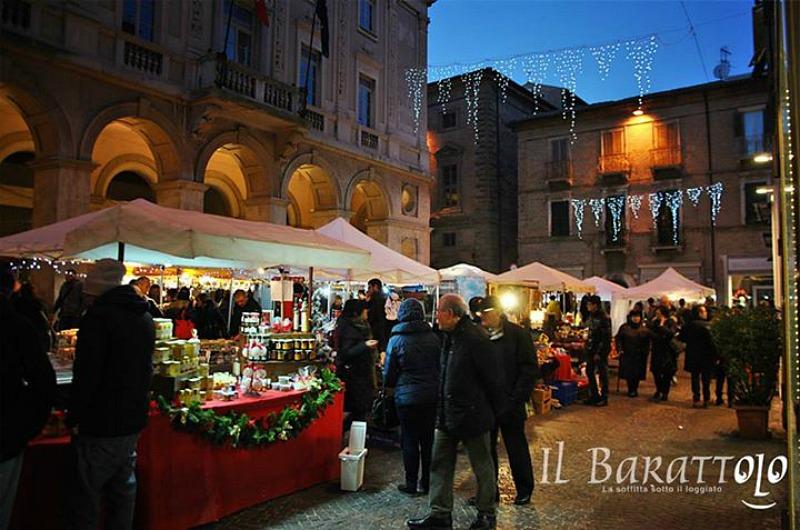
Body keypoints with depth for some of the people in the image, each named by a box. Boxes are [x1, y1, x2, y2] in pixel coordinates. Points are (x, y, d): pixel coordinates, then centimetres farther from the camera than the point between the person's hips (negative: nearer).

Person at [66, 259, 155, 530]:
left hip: (100, 425, -8)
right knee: (123, 488, 18)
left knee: (85, 496, 4)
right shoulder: (145, 317, 10)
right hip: (134, 421, 8)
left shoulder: (97, 317, -16)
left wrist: (74, 418, -10)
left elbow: (86, 375, -20)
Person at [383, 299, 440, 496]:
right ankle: (427, 481, 22)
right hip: (431, 396, 3)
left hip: (407, 397, -3)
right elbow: (441, 365, 6)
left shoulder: (396, 339, -10)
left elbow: (389, 372, -2)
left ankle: (411, 483, 14)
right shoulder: (433, 337, -3)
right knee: (428, 439, 13)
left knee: (410, 440, 7)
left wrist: (388, 384, 18)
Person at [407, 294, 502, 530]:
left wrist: (495, 411, -9)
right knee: (440, 464, 12)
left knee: (482, 466, 10)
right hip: (448, 414, 9)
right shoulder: (452, 337, 9)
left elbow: (491, 378, -17)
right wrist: (442, 409, 17)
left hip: (472, 414, -9)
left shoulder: (475, 338, -21)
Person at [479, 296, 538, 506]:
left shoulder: (518, 335, -8)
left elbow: (530, 370, -10)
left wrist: (517, 398, -15)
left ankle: (524, 490, 28)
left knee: (516, 449, 11)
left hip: (509, 404, -4)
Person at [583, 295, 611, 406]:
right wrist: (587, 346, 12)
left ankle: (604, 398, 14)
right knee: (589, 372, 12)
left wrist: (599, 352, -18)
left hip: (601, 351, -8)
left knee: (602, 374, 3)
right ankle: (595, 395, 25)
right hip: (591, 349, 8)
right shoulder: (591, 316, 8)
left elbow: (606, 337, -18)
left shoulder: (604, 318, -17)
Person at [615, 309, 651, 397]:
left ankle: (635, 389, 18)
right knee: (628, 373, 0)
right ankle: (630, 390, 13)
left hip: (639, 356, 1)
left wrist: (646, 352, -3)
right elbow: (619, 339, 0)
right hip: (627, 355, -1)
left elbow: (647, 342, 7)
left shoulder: (645, 329, 4)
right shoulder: (624, 327, 0)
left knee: (637, 373, 3)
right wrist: (620, 350, -8)